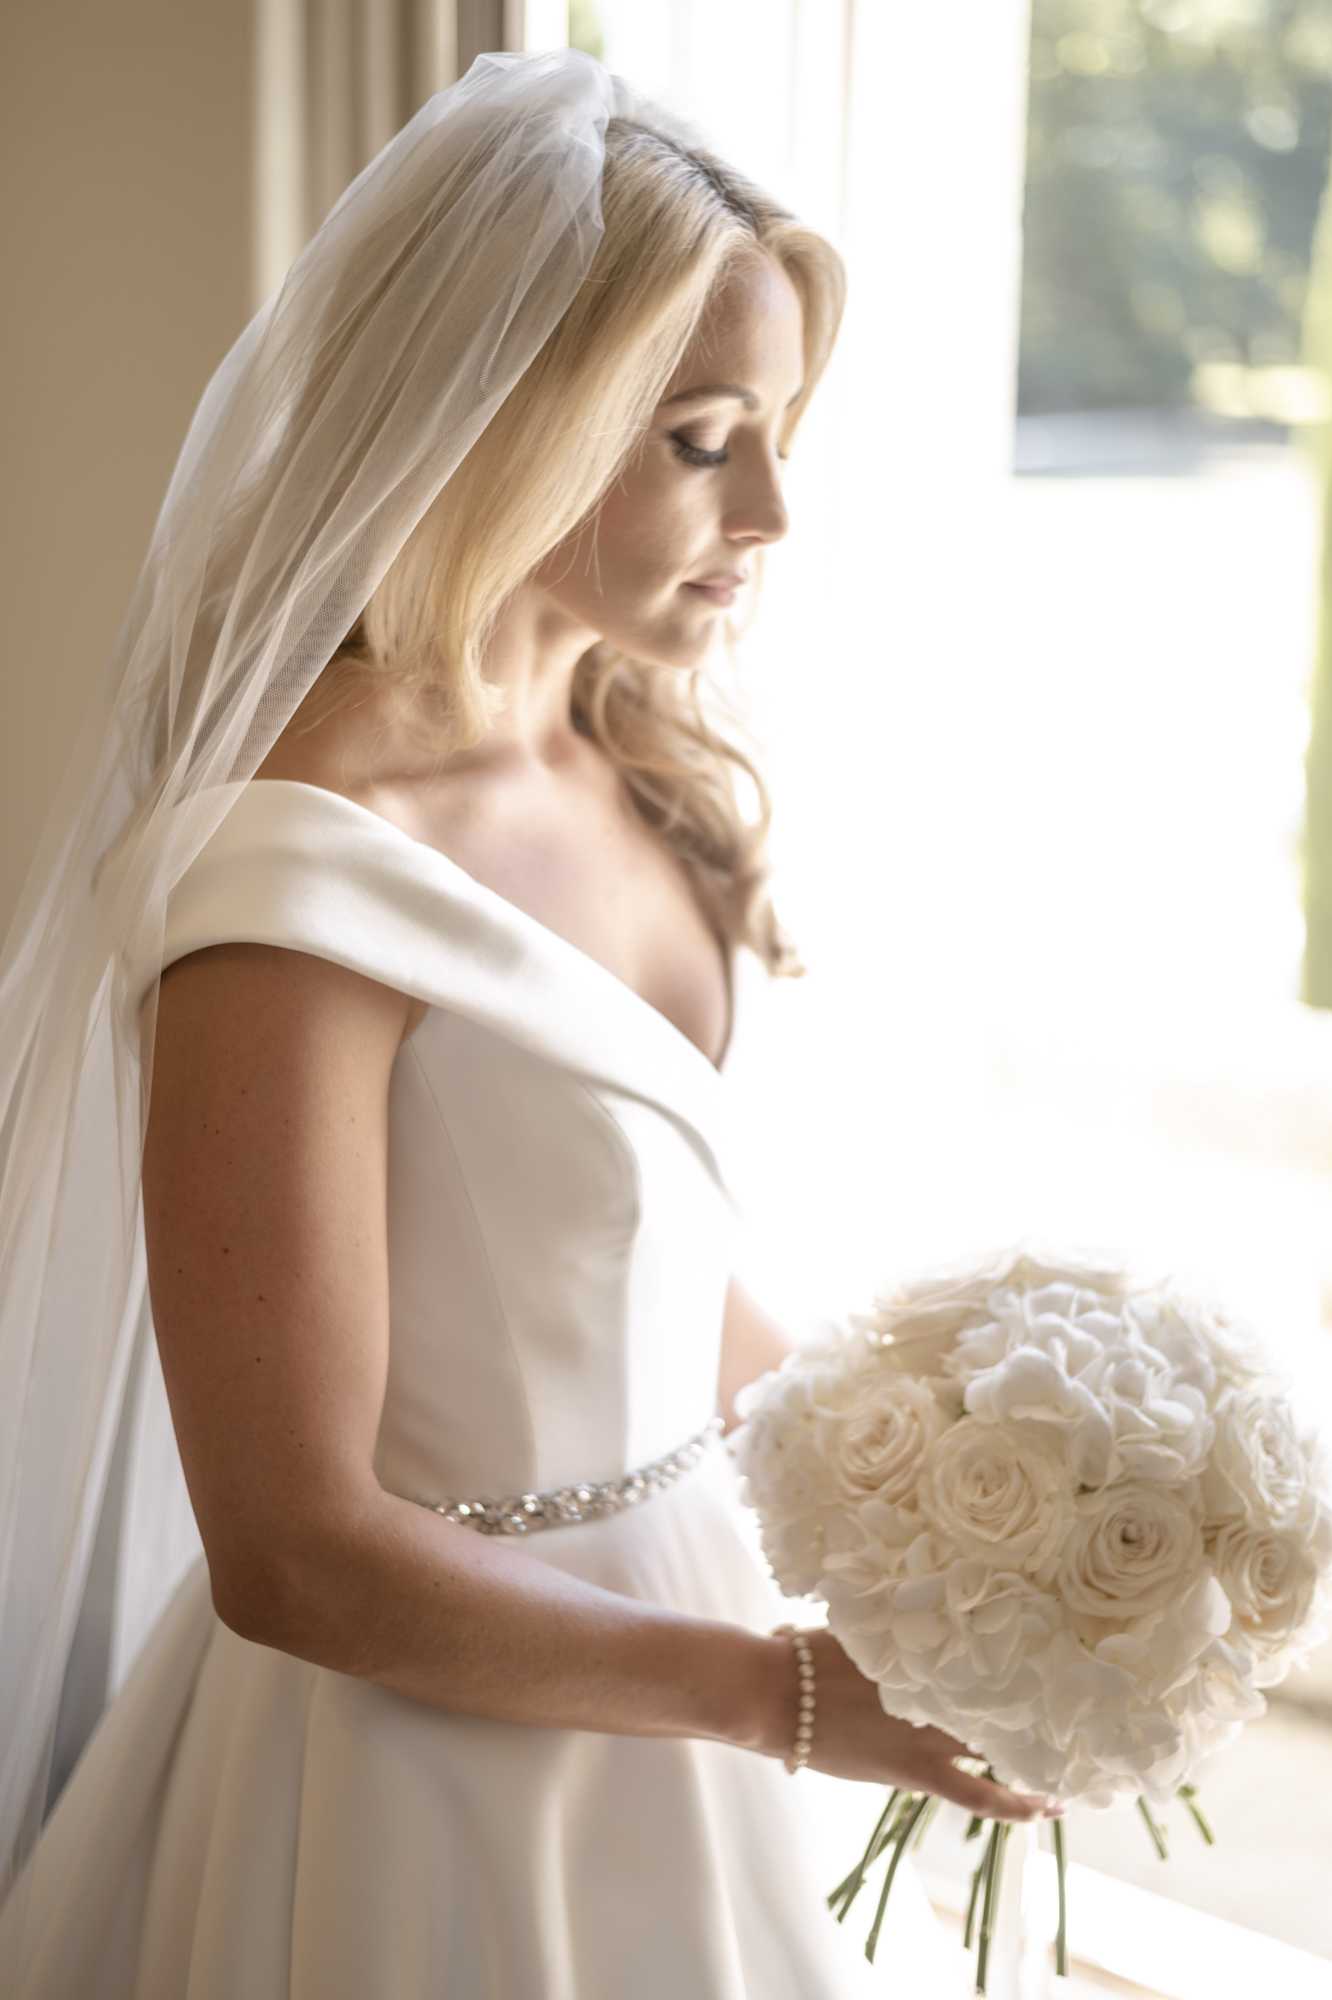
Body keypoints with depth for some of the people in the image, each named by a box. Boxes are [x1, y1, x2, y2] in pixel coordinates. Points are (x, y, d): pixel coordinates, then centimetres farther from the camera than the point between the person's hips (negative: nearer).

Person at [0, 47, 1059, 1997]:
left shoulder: (626, 774, 1)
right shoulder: (298, 884, -25)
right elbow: (296, 1557, -22)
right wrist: (781, 1693, -19)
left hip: (655, 1650, 8)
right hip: (434, 1748, -8)